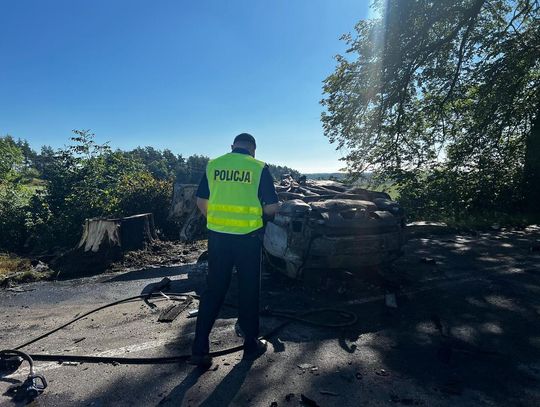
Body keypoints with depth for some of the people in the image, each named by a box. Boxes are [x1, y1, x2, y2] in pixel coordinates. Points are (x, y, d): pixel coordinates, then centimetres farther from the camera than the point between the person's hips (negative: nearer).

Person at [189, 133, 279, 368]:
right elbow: (272, 207, -4)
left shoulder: (213, 165, 4)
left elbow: (201, 202, 9)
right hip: (248, 237, -2)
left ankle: (199, 349, 15)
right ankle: (251, 345, 27)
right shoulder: (259, 168, -4)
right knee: (248, 291, 12)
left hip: (217, 236, 3)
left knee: (213, 290, 12)